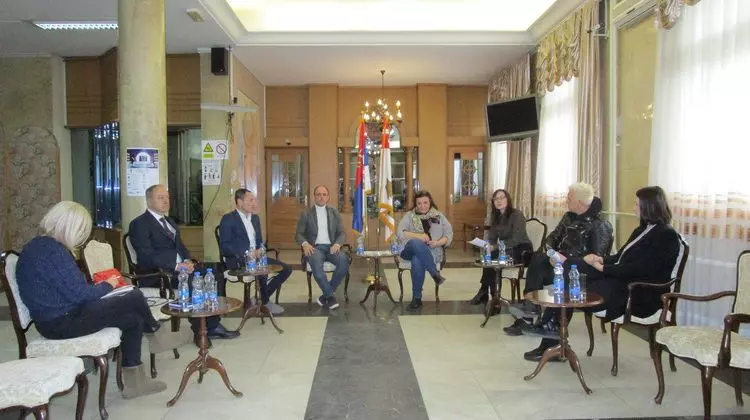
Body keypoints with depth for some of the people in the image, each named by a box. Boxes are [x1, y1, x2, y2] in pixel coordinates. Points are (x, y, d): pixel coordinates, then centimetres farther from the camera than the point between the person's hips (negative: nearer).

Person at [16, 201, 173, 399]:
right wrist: (107, 285, -3)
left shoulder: (41, 245, 10)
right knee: (134, 297, -10)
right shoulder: (52, 250, -22)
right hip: (62, 322, -10)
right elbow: (78, 293, -21)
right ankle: (154, 330, 20)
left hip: (57, 316, 10)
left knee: (134, 319, 7)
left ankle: (134, 380, 13)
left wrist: (100, 285, 2)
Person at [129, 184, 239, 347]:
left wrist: (187, 261, -3)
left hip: (180, 266, 8)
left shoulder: (169, 222, 22)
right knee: (193, 283, -31)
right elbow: (147, 256, -17)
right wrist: (176, 266, -24)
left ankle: (212, 326, -7)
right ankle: (199, 331, -15)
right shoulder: (139, 224, -6)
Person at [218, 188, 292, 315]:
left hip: (256, 257, 7)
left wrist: (260, 250, -4)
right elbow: (224, 246, -14)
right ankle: (265, 302, -7)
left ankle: (261, 298, 3)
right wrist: (246, 253, -23)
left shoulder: (255, 217, 15)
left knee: (286, 269, -7)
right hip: (237, 259, -7)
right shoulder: (228, 219, -6)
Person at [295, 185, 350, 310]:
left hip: (330, 247, 2)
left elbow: (342, 233, 10)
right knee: (316, 261, -38)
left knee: (344, 260, -31)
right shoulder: (305, 213, 9)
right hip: (314, 247, -2)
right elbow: (298, 234, 5)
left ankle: (326, 295, -17)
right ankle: (330, 296, -24)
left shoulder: (334, 212, 15)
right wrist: (305, 244, -18)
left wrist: (337, 244, -13)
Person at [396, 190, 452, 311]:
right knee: (417, 243, -39)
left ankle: (417, 298, -28)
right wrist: (418, 236, -13)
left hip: (432, 251, 0)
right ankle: (435, 273, -34)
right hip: (410, 249, 1)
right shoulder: (409, 215, 13)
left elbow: (449, 234, 9)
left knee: (417, 261, -37)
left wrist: (438, 243, -11)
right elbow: (399, 232, -1)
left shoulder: (438, 216, 15)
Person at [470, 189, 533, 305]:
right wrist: (488, 246, -19)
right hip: (504, 250, 6)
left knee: (492, 256, -26)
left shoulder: (517, 215, -15)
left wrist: (495, 247, -31)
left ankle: (484, 291, -12)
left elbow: (516, 240, -23)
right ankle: (485, 292, -17)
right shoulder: (495, 216, 7)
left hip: (521, 250, -6)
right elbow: (492, 237, 5)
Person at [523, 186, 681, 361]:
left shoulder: (666, 236, -12)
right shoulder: (643, 230, 17)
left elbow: (638, 269, -20)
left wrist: (602, 267, -16)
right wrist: (601, 259, -3)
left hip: (638, 294, -8)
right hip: (620, 280, 9)